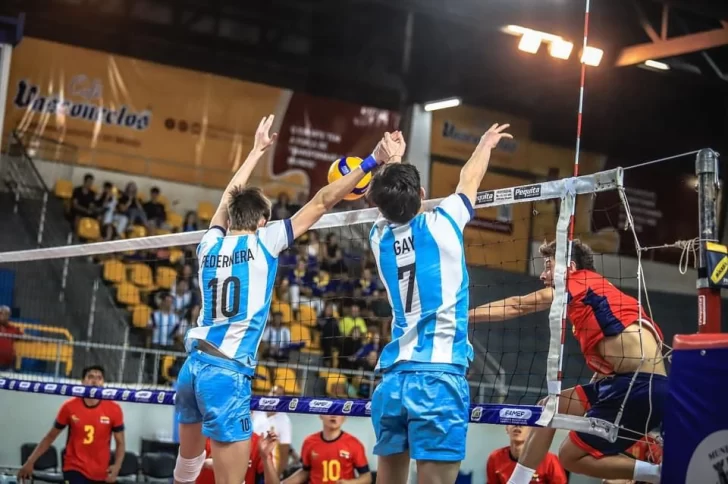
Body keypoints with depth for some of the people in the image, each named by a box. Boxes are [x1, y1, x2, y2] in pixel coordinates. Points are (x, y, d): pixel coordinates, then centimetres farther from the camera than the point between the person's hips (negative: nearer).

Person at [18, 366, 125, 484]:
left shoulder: (114, 410, -5)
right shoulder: (69, 407, -5)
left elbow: (120, 443, 2)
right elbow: (50, 436, 6)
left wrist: (117, 466, -16)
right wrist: (30, 461, 2)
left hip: (101, 474, 2)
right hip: (75, 469, -2)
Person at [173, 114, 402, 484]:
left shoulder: (210, 244, 12)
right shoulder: (262, 243, -1)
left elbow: (229, 199, 31)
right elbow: (322, 202, 1)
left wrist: (257, 150, 42)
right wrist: (371, 162, 5)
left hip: (193, 365, 7)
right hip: (227, 371, -6)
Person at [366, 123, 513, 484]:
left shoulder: (379, 236, 9)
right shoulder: (440, 224, -1)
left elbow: (388, 205, 33)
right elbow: (469, 180, 19)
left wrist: (391, 160, 50)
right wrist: (486, 143, 39)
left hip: (394, 378, 5)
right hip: (438, 375, -5)